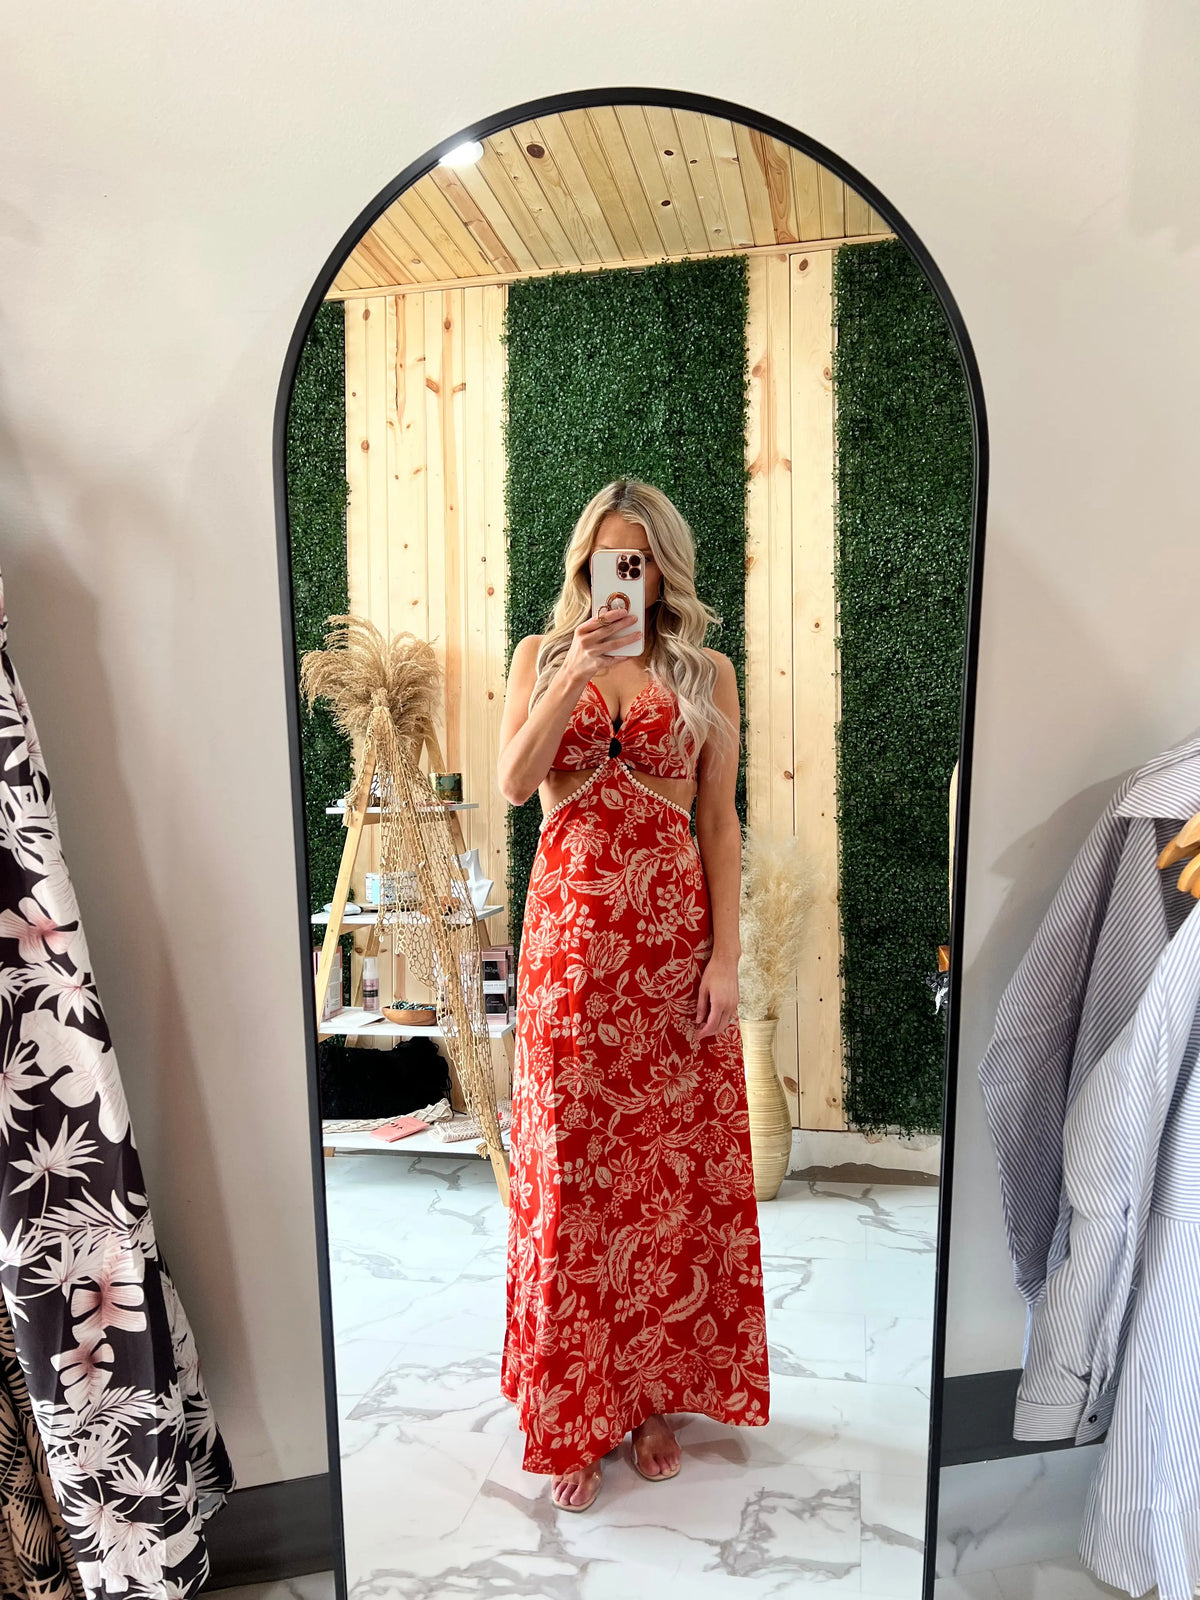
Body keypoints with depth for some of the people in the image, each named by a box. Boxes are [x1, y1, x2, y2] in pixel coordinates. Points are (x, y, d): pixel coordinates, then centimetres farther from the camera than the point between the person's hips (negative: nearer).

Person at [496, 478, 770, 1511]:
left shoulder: (706, 672, 6)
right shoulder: (542, 654, 8)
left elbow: (721, 824, 2)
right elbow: (511, 783, -7)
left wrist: (725, 957, -5)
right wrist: (576, 670, -18)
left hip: (673, 929, 0)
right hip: (570, 929, 0)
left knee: (672, 1162, 8)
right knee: (570, 1162, 6)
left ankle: (656, 1393, 30)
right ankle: (574, 1416, 24)